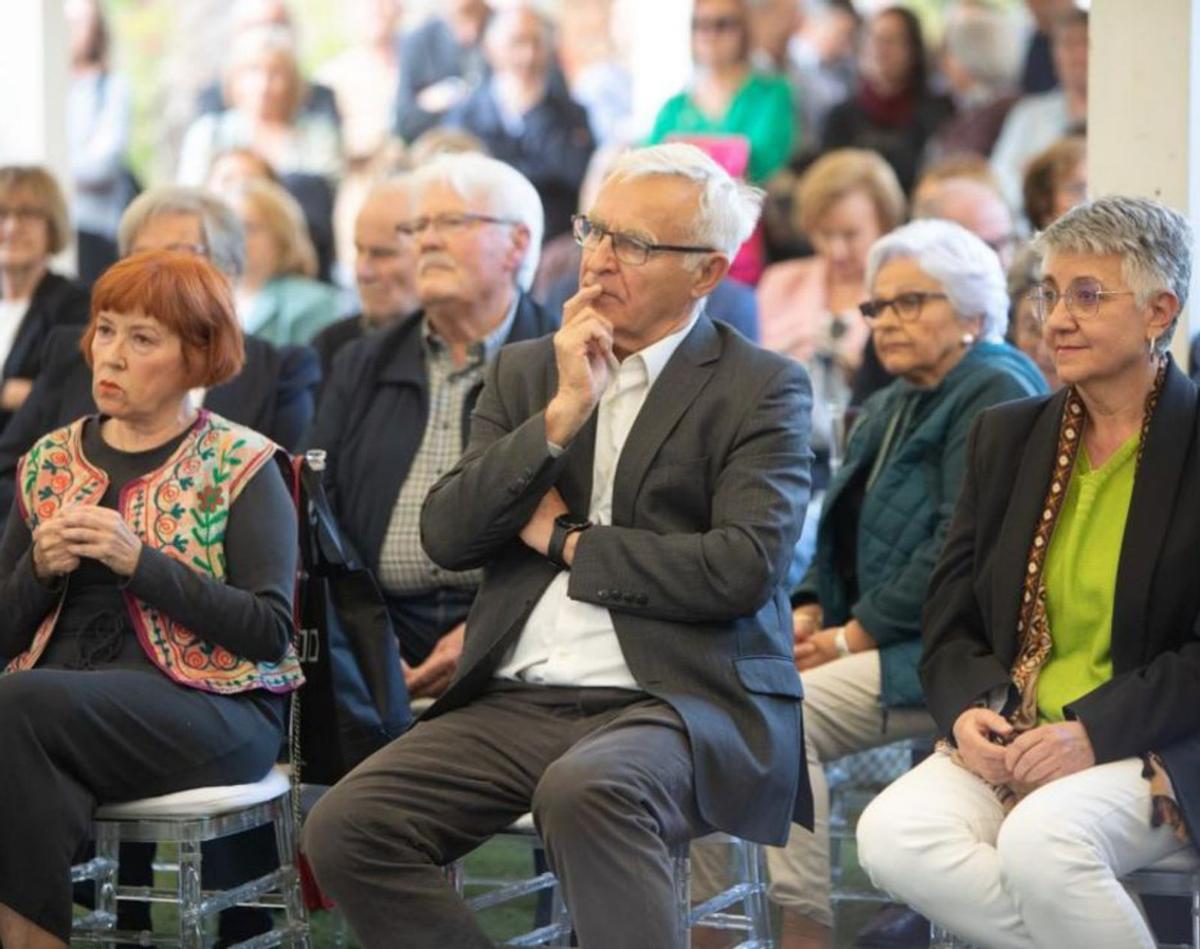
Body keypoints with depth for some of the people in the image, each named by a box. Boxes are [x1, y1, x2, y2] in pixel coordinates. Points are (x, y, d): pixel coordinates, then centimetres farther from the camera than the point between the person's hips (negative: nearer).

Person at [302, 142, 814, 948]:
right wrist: (562, 412, -7)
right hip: (519, 702, 5)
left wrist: (565, 541, -3)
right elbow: (447, 535, 4)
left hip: (676, 700, -5)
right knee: (345, 829, -17)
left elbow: (745, 568, -13)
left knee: (585, 789, -38)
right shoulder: (526, 373, 16)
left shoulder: (762, 389, 2)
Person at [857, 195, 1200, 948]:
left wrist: (1092, 734, -20)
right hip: (1007, 741, 5)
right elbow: (951, 615, 13)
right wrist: (968, 711, -8)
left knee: (1040, 837, -35)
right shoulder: (1007, 436, 14)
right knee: (891, 835, -24)